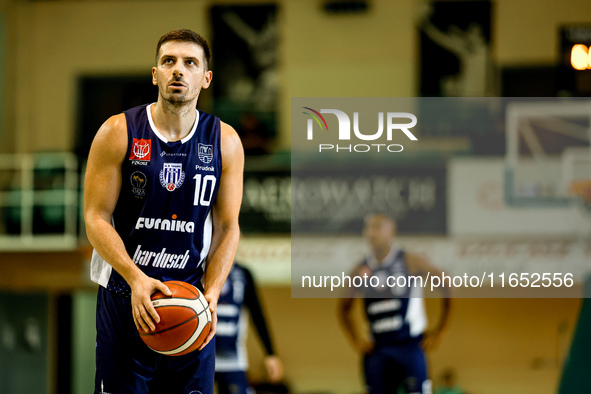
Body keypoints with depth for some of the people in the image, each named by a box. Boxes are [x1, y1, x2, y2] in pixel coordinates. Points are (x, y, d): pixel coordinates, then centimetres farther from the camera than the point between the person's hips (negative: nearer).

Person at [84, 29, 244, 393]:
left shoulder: (225, 142, 1)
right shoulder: (118, 133, -5)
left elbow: (227, 227, 4)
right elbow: (96, 218, -7)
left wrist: (211, 294, -11)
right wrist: (136, 278, -21)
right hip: (125, 297, -2)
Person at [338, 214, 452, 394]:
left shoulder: (411, 262, -2)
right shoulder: (361, 271, 8)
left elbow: (448, 288, 0)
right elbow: (344, 307, 24)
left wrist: (438, 332, -1)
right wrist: (356, 339, 12)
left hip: (409, 345, -4)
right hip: (377, 350, 4)